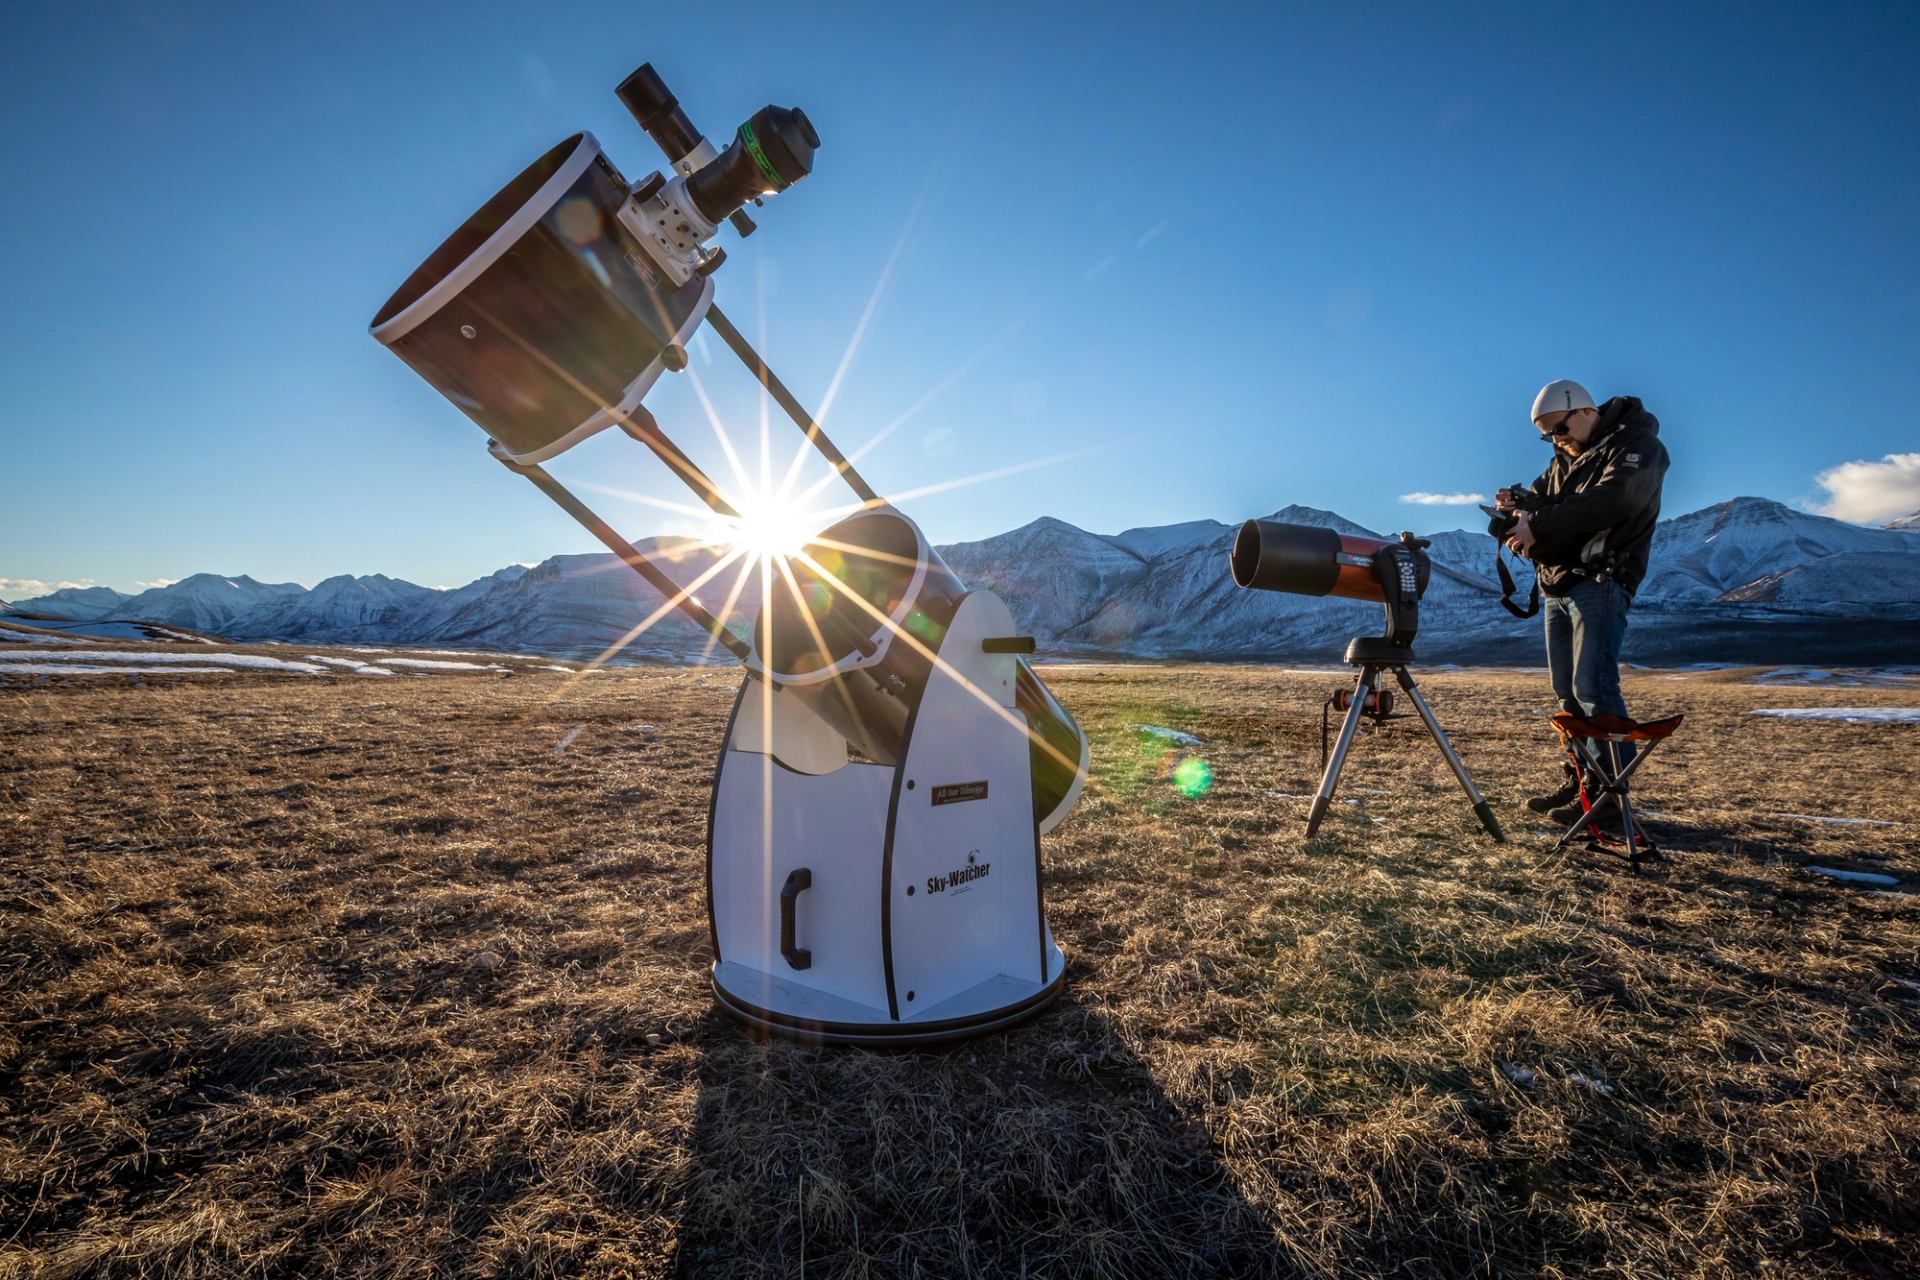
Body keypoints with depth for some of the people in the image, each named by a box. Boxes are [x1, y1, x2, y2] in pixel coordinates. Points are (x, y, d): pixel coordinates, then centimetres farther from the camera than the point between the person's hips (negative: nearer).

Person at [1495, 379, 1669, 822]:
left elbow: (1605, 503, -22)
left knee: (1593, 688, -13)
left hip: (1600, 583, -8)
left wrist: (1537, 526, -23)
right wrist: (1518, 505, -5)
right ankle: (1580, 781, 16)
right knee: (1567, 691, 9)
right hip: (1557, 585, 8)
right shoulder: (1566, 456, 20)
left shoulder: (1637, 445, -6)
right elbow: (1541, 497, 18)